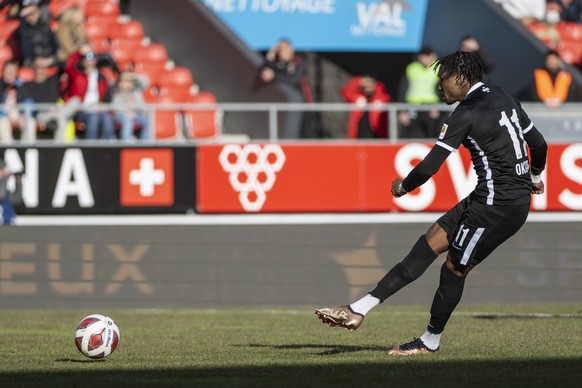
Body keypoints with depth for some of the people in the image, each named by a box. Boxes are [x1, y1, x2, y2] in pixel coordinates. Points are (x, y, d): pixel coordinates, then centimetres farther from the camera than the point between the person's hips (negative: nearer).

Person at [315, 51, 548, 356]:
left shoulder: (465, 115, -15)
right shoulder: (505, 99, 12)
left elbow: (430, 166, -15)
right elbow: (539, 143, 20)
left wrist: (402, 187, 4)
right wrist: (534, 177, 40)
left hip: (496, 203, -9)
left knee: (455, 268, 3)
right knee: (432, 241, 7)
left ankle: (431, 341, 19)